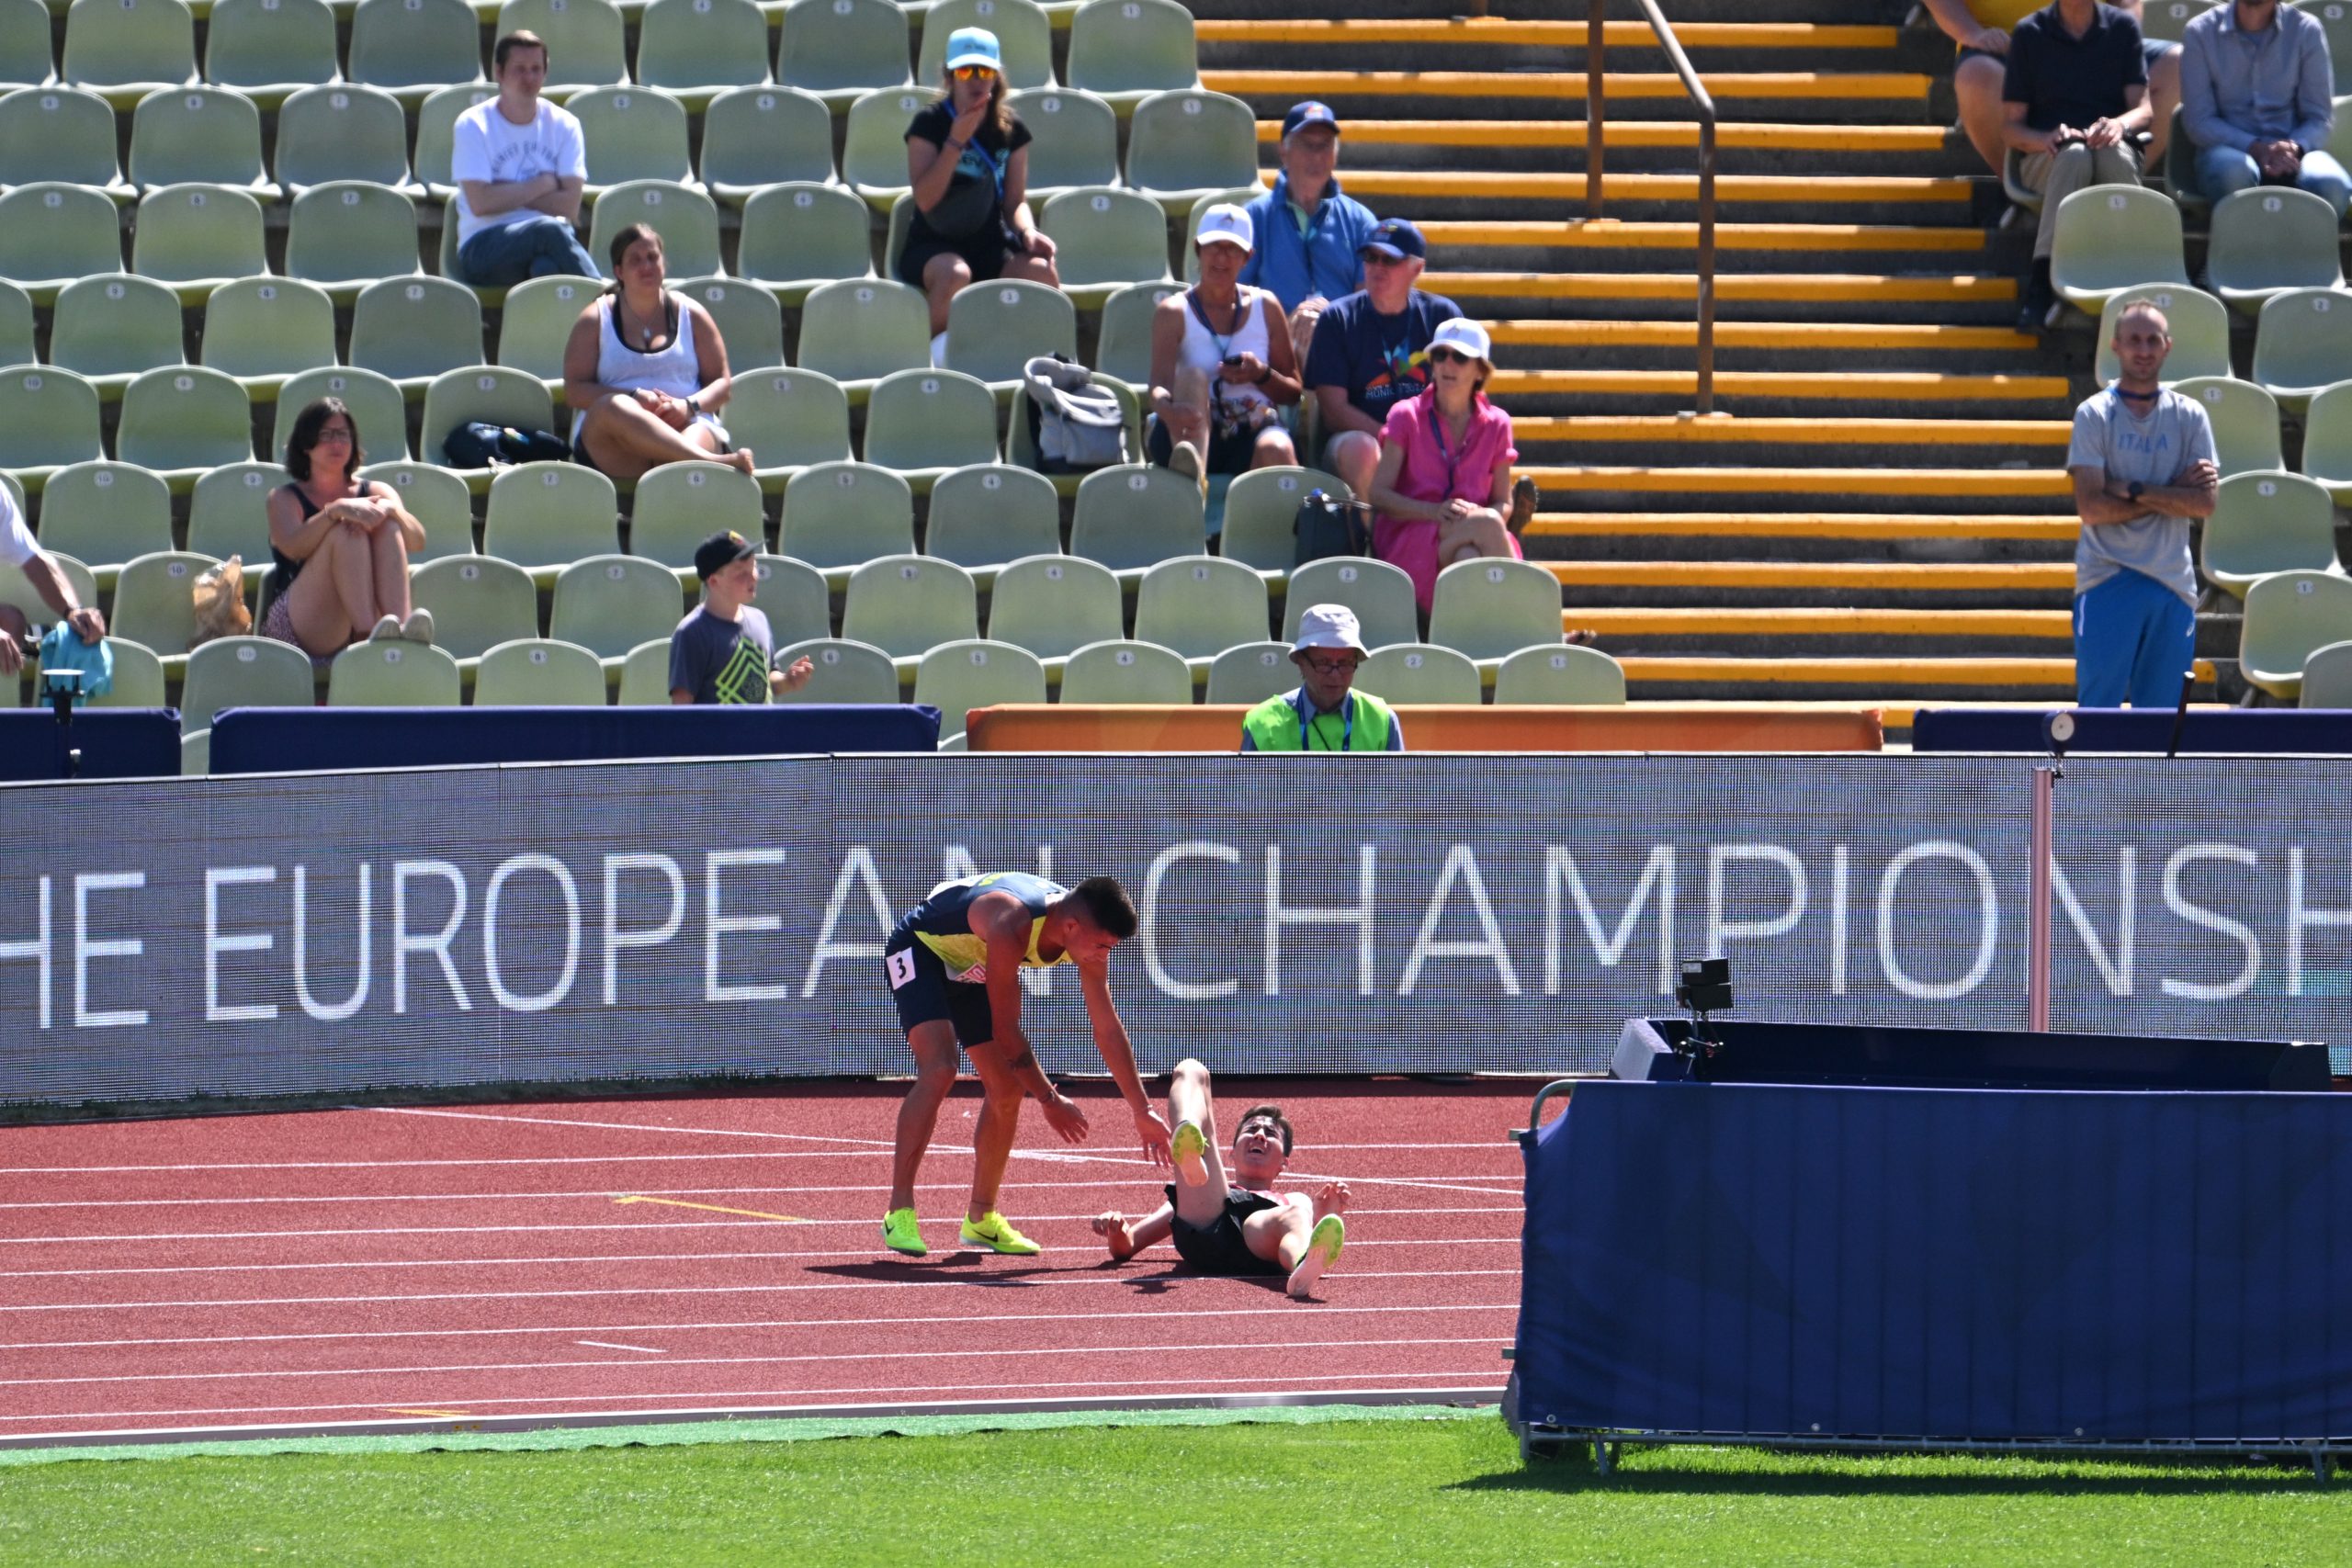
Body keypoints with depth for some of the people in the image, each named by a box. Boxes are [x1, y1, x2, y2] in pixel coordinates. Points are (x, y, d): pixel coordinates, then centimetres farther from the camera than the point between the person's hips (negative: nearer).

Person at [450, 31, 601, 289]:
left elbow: (570, 207, -2)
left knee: (546, 266, -38)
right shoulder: (473, 125, 1)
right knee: (548, 229, -35)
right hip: (484, 247, -2)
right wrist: (543, 184, -3)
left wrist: (507, 193, -7)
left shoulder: (564, 125, 9)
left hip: (548, 245, 2)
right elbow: (480, 203, -11)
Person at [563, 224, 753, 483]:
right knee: (615, 407, -40)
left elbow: (722, 383, 16)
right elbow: (574, 390, 4)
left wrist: (689, 405, -7)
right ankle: (712, 461, -53)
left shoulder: (690, 314, 19)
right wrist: (634, 397, -12)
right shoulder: (595, 320, 15)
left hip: (686, 425, 1)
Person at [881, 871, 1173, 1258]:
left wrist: (1143, 1112, -4)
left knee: (1007, 1091, 1)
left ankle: (981, 1218, 15)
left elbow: (1108, 1030, -6)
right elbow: (1005, 1030, -32)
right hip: (919, 949, -8)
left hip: (969, 967, 8)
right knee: (938, 1071, -27)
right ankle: (899, 1213, -25)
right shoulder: (1012, 925, -40)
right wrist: (1050, 1099, -25)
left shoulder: (1087, 934, -17)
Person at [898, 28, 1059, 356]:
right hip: (932, 245, -3)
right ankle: (937, 356, -23)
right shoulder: (929, 125, -4)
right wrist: (956, 141, -19)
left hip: (991, 246, 3)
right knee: (955, 273, -39)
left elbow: (1016, 201, 7)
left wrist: (1027, 231, -16)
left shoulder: (1011, 130, 7)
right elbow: (925, 199, -13)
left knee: (1042, 272, -28)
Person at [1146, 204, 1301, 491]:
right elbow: (1160, 384, -13)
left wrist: (1262, 375, -8)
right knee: (1193, 376, -34)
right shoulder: (1174, 312, 6)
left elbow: (1295, 394, 15)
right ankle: (1190, 469, -65)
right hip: (1192, 435, -2)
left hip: (1254, 432, 2)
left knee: (1275, 449, -35)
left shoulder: (1265, 307, 14)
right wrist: (1168, 409, -38)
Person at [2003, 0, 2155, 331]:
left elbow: (2143, 109, 3)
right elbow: (2010, 125, 4)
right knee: (2074, 155, -38)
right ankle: (2042, 278, -48)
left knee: (2115, 155, -36)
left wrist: (2120, 125, -21)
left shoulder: (2123, 28, 10)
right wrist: (2046, 139, -18)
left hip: (2109, 146, 1)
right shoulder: (2030, 33, 7)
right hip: (2046, 157, -1)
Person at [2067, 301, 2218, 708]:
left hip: (2173, 582, 3)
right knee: (2098, 709, -9)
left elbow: (2205, 503, -2)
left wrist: (2132, 490, -10)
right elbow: (2090, 506, -9)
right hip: (2108, 580, -3)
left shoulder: (2190, 416, 9)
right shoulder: (2094, 414, 1)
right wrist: (2173, 492, -8)